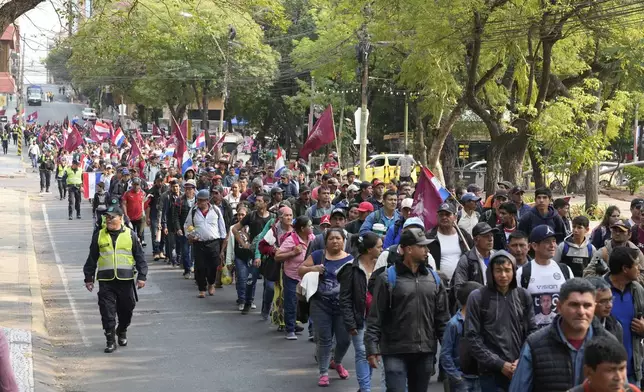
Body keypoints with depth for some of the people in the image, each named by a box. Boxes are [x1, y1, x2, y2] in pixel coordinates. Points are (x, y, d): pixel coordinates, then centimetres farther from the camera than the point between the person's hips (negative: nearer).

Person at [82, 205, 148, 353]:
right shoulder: (99, 236, 6)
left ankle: (122, 331, 35)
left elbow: (140, 257, 7)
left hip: (126, 280, 0)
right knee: (107, 312, -5)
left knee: (126, 309, 9)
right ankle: (110, 340, 4)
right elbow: (92, 259, 12)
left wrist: (142, 276, 0)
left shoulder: (130, 235, 4)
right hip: (106, 281, 0)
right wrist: (88, 278, 11)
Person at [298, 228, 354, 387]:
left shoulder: (350, 259, 3)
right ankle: (324, 373, 12)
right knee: (324, 340, 2)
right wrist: (312, 269, -14)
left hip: (343, 306, 1)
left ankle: (338, 363, 36)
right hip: (321, 305, -1)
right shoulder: (318, 255, 2)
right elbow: (300, 270, 6)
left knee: (344, 339, 6)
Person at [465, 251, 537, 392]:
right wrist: (499, 364, -11)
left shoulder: (523, 296, 8)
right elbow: (472, 337, -6)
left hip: (521, 371, 3)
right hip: (491, 372, -3)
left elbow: (532, 331, 10)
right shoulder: (477, 297, -2)